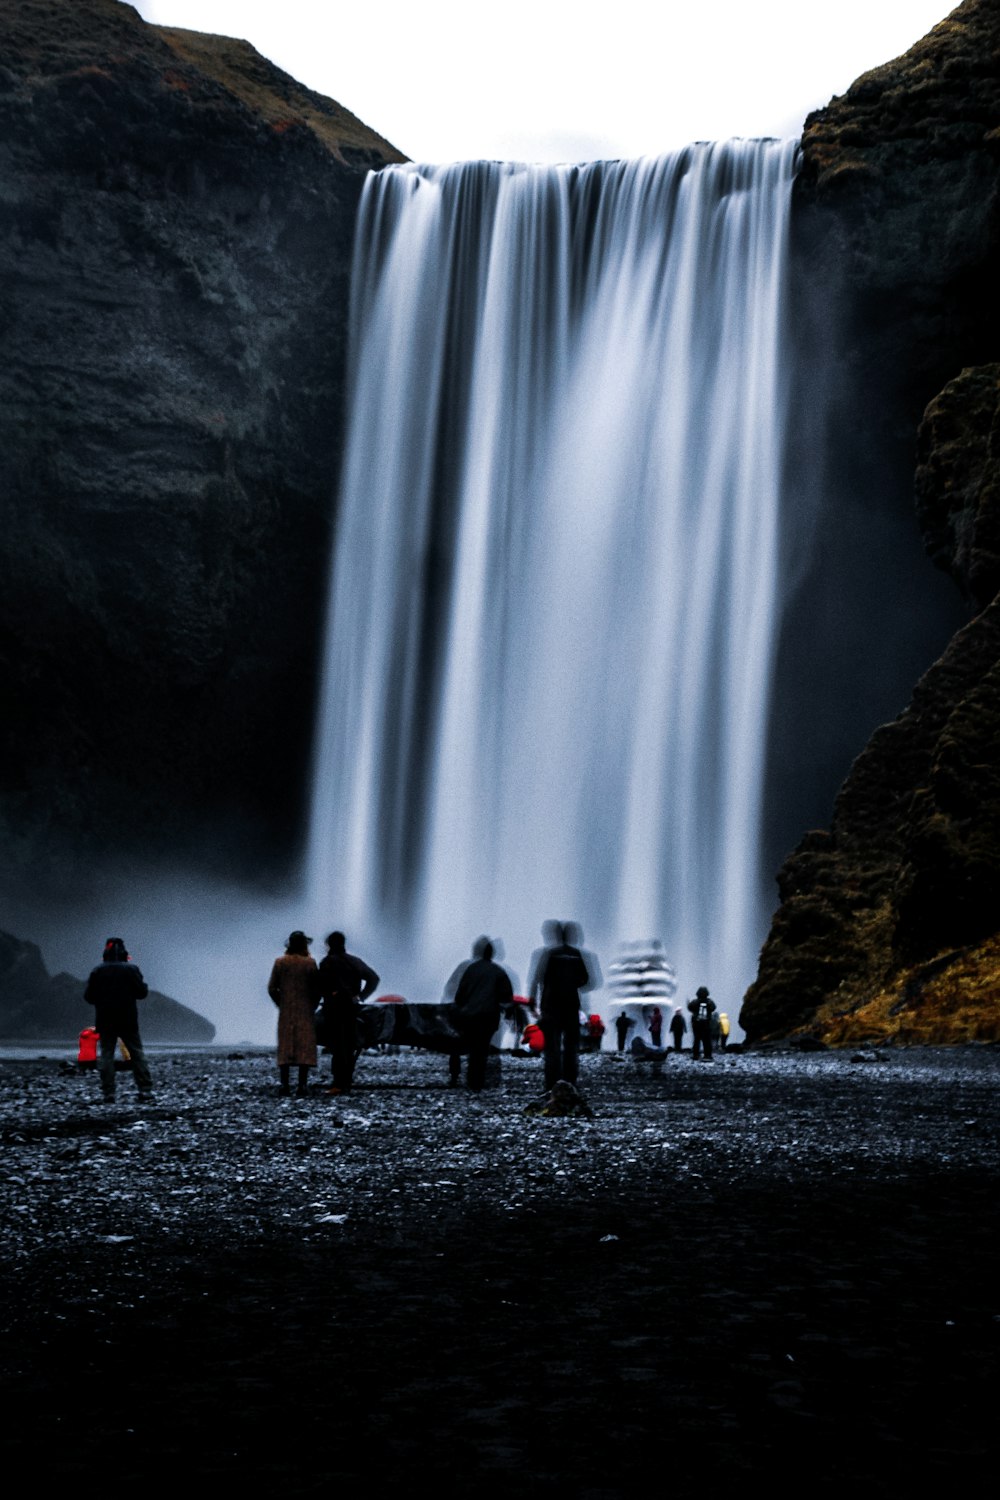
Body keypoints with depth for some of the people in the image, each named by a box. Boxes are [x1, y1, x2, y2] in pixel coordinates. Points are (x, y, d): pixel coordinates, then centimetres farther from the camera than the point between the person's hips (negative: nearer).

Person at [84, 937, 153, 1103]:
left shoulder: (97, 971, -2)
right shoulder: (131, 969, -6)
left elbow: (88, 996, 0)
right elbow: (142, 992, -5)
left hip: (105, 1021, 1)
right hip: (128, 1020, 0)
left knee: (106, 1054, 5)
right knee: (137, 1053, 5)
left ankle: (108, 1092, -3)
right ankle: (145, 1090, -1)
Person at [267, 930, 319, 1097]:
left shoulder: (280, 962, -1)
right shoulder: (310, 963, -6)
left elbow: (272, 988, 0)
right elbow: (317, 989, -5)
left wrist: (281, 1004, 13)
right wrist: (312, 1006, 8)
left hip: (286, 1012, 2)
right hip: (306, 1012, -2)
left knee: (285, 1047, 8)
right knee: (305, 1046, 1)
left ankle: (285, 1084, 4)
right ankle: (302, 1086, -4)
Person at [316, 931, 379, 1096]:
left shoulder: (328, 962, -5)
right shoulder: (355, 961, 11)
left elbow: (322, 987, -14)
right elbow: (374, 978, 5)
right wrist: (361, 996, 3)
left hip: (334, 1006, -5)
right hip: (351, 1007, 5)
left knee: (337, 1046, -6)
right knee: (350, 1046, 10)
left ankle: (338, 1083, -12)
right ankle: (347, 1083, 11)